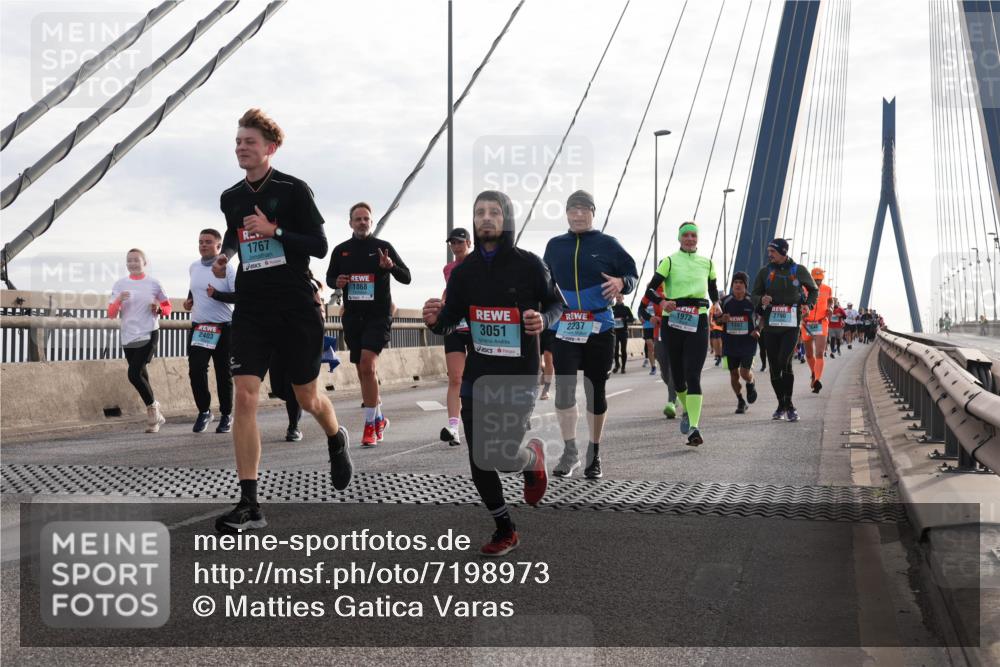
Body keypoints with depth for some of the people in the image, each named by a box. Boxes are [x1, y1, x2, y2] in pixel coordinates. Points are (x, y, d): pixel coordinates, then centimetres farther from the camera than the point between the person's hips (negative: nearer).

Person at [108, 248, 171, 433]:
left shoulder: (153, 283, 1)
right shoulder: (120, 284, 6)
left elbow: (167, 307, 11)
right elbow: (111, 314, 2)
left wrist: (159, 308, -11)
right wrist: (118, 300, -16)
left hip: (148, 335, -3)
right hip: (128, 338, 3)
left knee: (134, 373, -16)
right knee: (141, 377, 8)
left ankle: (152, 408, 4)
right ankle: (155, 416, 23)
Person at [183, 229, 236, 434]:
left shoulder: (227, 268, -8)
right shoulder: (193, 268, 9)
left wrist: (217, 295, -24)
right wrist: (189, 299, 11)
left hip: (223, 328, -4)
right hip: (198, 327, 4)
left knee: (223, 373, 3)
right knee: (196, 371, -6)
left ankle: (226, 415, 15)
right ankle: (204, 411, 11)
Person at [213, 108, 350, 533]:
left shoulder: (293, 190, -6)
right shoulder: (230, 198, 9)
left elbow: (319, 246, -10)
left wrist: (274, 231, -21)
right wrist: (225, 256, 7)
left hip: (297, 310, -3)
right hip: (250, 311, 4)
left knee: (306, 397, 10)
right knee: (244, 396, -10)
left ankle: (336, 439, 48)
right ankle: (249, 506, -7)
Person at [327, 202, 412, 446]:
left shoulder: (383, 247, 1)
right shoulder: (341, 250, 9)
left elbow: (406, 278, 1)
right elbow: (329, 276, 21)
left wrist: (391, 266, -20)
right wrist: (336, 282, -3)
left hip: (378, 315, -4)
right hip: (352, 315, 4)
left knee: (367, 365, -19)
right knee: (364, 371, 10)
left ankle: (370, 425, -14)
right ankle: (379, 419, 29)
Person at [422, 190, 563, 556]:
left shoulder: (529, 264, -7)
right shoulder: (464, 270, 3)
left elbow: (556, 303, 5)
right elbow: (450, 321, 7)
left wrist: (544, 320, -17)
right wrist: (435, 320, -16)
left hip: (518, 378, -4)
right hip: (476, 378, 4)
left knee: (504, 458, -10)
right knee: (479, 463, 6)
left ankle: (534, 459, 28)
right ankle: (505, 531, 28)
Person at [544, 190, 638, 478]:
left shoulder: (607, 244, 3)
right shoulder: (555, 246, 12)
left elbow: (633, 273, 6)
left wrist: (621, 283, -15)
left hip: (600, 328, -1)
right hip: (564, 329, 1)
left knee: (596, 391, 6)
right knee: (563, 390, -11)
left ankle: (594, 455, 18)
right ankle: (569, 451, 2)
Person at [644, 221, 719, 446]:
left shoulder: (707, 263, 13)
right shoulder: (669, 261, 3)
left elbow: (713, 291, 25)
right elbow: (650, 289, -3)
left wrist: (716, 304, 4)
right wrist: (661, 301, -22)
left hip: (698, 323, 0)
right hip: (673, 321, 0)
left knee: (693, 375, -13)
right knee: (677, 373, 9)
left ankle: (694, 427, -20)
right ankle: (687, 411, 38)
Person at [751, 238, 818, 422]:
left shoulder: (798, 270, 4)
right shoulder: (765, 271, 8)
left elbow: (813, 289, 19)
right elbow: (754, 294, 12)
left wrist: (808, 305, 1)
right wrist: (761, 300, -11)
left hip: (791, 324, -3)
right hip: (770, 324, 3)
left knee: (785, 361, -19)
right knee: (774, 366, 5)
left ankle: (789, 404, -7)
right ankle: (781, 405, 19)